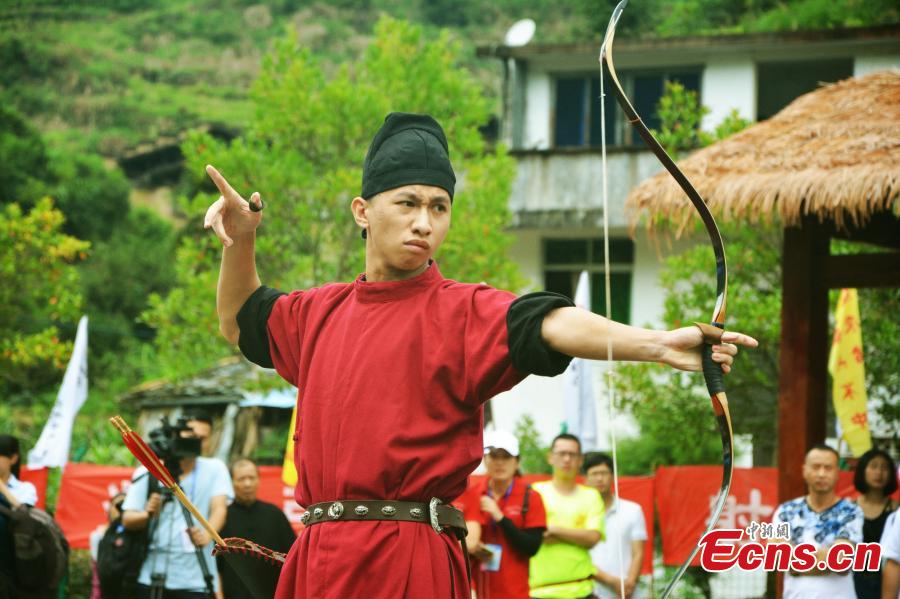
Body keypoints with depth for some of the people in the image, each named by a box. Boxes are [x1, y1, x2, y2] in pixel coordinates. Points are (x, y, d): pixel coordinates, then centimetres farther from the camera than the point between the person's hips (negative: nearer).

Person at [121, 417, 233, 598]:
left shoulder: (214, 469, 6)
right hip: (151, 577, 1)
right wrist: (148, 514, -23)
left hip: (194, 581, -1)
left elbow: (219, 508, -9)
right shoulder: (147, 473, 6)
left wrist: (207, 534, -31)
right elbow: (127, 519, 1)